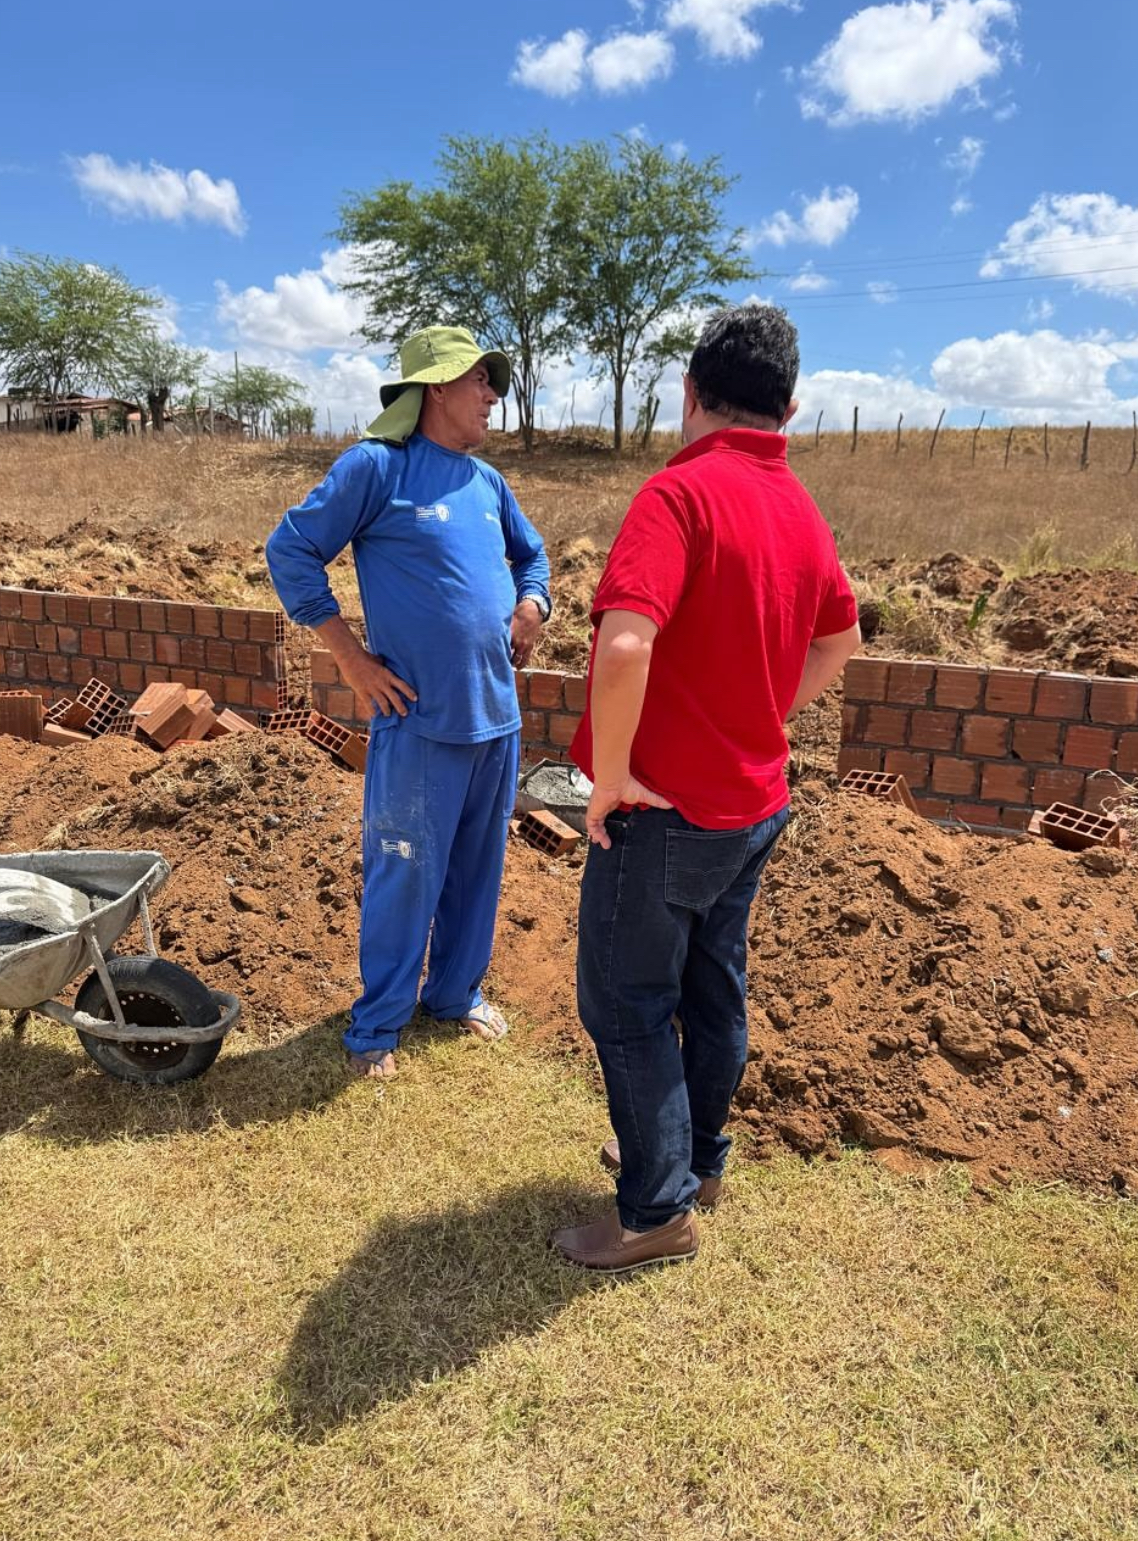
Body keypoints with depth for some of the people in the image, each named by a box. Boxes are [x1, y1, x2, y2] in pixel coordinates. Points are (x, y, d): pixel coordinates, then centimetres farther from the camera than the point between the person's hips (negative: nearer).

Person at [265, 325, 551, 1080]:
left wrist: (532, 607, 7)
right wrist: (352, 658, -9)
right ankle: (378, 1023, 19)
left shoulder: (488, 481, 11)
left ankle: (458, 991, 33)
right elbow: (291, 551, -7)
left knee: (478, 867, 15)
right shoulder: (376, 465, -7)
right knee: (405, 875, 2)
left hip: (498, 714, 6)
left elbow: (531, 555, 28)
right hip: (420, 721, -6)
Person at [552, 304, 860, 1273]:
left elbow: (623, 647, -34)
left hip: (666, 809, -8)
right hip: (755, 803, 8)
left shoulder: (682, 491, -20)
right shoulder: (802, 510, 5)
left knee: (626, 1004, 7)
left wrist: (611, 775, -21)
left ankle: (660, 1210, 19)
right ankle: (696, 1155, 38)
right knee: (714, 990, 20)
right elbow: (839, 640, 21)